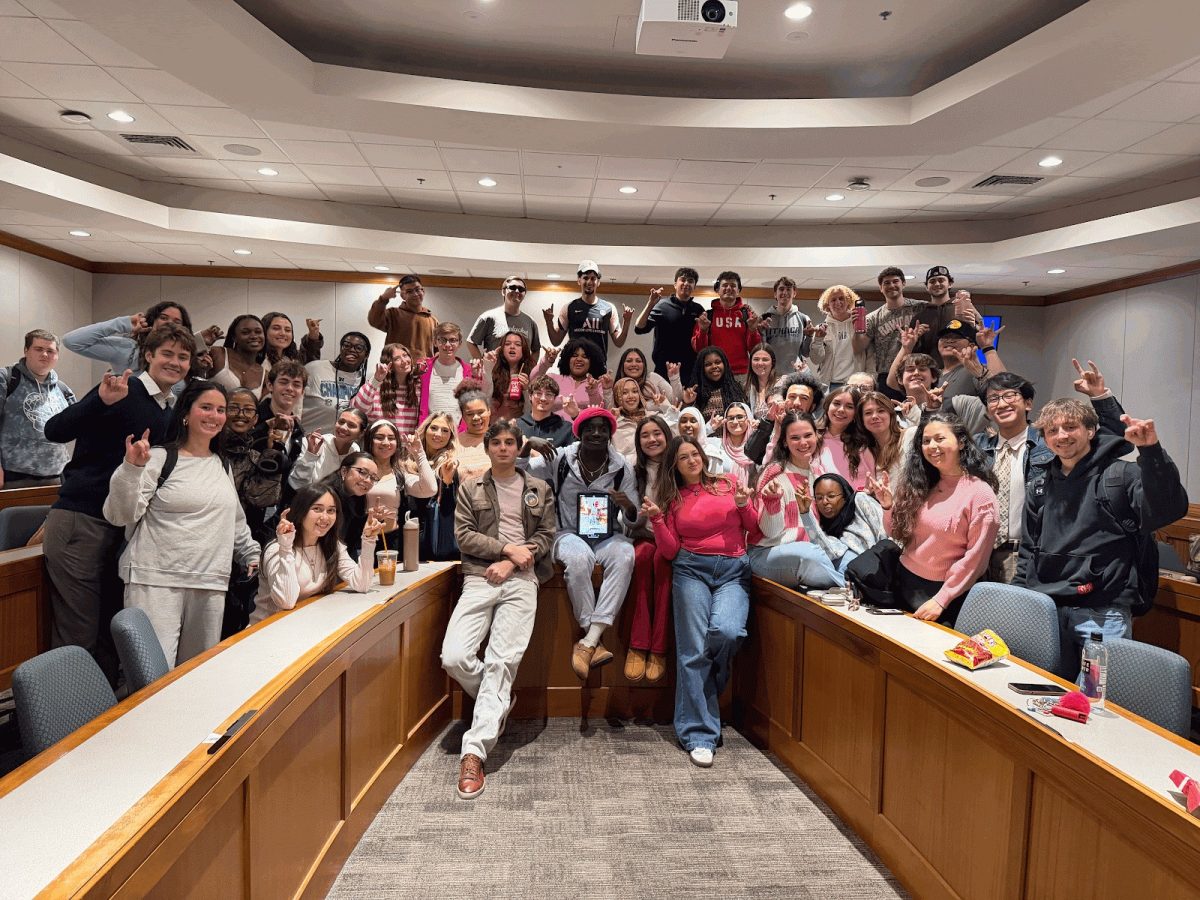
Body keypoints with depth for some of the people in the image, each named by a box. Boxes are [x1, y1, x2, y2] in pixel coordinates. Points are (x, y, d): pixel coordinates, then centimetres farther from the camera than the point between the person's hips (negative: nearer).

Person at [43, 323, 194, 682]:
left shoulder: (172, 413, 12)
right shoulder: (124, 391, -9)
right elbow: (55, 431, -20)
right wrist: (103, 401, -33)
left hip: (123, 528, 7)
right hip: (79, 524, -7)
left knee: (111, 634, 16)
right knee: (78, 638, -1)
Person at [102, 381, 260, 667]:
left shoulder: (223, 466, 17)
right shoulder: (159, 459, -2)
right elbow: (120, 515, -7)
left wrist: (252, 555, 24)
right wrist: (131, 469, -19)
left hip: (211, 585, 6)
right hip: (156, 580, -5)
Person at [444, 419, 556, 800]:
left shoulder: (539, 490, 15)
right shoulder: (470, 488, 14)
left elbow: (546, 536, 8)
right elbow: (463, 534, 3)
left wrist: (511, 564, -7)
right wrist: (508, 548, -8)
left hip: (521, 580, -1)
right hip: (479, 578, 1)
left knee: (502, 661, -15)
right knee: (454, 657, -15)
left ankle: (474, 753, -17)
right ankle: (499, 700, 14)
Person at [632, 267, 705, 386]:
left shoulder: (698, 310, 11)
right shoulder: (662, 306, 2)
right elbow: (639, 329, -7)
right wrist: (650, 304, -17)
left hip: (690, 371, 2)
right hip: (664, 369, -2)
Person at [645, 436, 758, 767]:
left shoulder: (728, 484, 12)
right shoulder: (673, 498, 14)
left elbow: (756, 529, 12)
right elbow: (670, 550, 6)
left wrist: (744, 505, -4)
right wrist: (657, 519, -7)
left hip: (734, 570, 0)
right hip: (691, 569, 0)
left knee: (727, 631, -26)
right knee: (694, 647, -12)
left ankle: (700, 694, 4)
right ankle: (699, 734, -6)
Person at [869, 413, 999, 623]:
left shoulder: (980, 493, -12)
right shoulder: (919, 485, 2)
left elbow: (975, 557, -13)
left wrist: (941, 600, -15)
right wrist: (888, 505, -9)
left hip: (942, 590, -5)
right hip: (904, 582, 5)